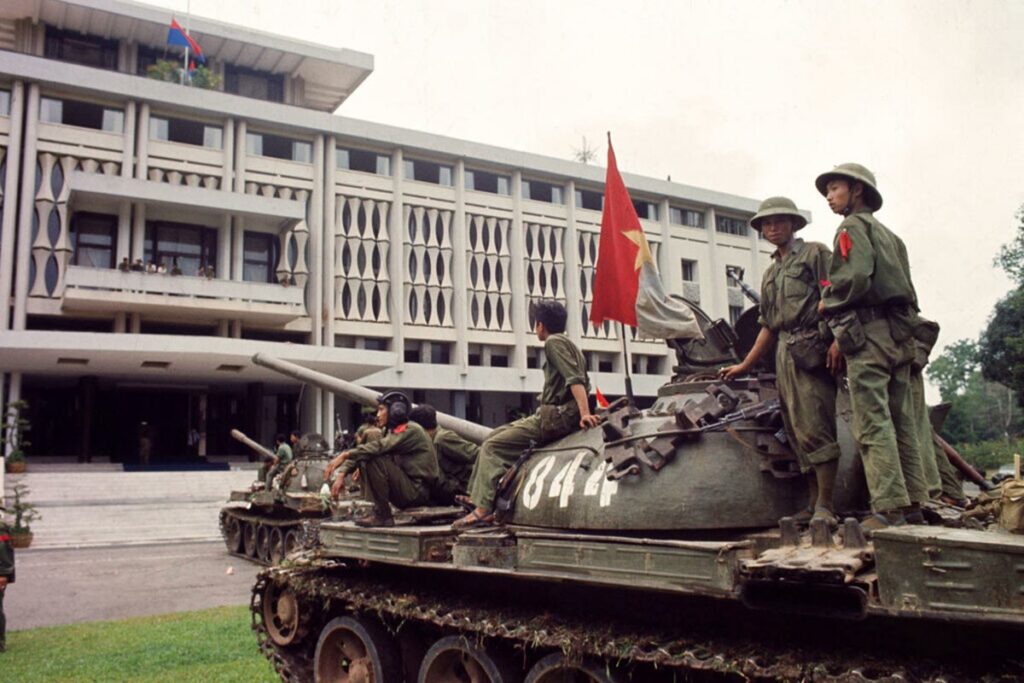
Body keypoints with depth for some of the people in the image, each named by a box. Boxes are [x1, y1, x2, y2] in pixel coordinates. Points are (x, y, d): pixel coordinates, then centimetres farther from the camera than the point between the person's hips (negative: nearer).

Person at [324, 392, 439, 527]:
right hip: (407, 490, 9)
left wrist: (345, 455, -31)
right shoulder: (393, 432, 15)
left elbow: (379, 447, -28)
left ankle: (382, 515, -17)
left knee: (375, 459, -24)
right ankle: (377, 510, 0)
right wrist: (342, 474, -6)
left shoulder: (411, 430, -13)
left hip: (418, 491, -9)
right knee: (363, 459, 3)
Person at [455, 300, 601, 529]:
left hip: (554, 417, -10)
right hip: (560, 415, 10)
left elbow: (574, 379, -21)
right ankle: (478, 496, 11)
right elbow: (581, 381, 21)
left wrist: (584, 413, -29)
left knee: (492, 446, -12)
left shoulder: (554, 342, -9)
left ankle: (483, 508, -18)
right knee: (495, 436, 13)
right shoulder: (568, 343, 21)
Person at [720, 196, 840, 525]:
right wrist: (744, 366, 27)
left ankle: (826, 505, -9)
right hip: (784, 354, 7)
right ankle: (813, 504, 8)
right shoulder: (770, 274, 25)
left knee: (815, 429, -12)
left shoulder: (815, 253, 6)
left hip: (812, 349, -7)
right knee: (798, 434, 4)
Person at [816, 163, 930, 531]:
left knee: (872, 423, -11)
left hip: (868, 332, -9)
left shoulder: (853, 227, -1)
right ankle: (913, 504, 11)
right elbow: (907, 291, 21)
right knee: (901, 422, 8)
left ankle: (888, 508, -14)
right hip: (900, 334, 9)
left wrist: (828, 303, -1)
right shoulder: (890, 235, 25)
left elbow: (855, 278, -18)